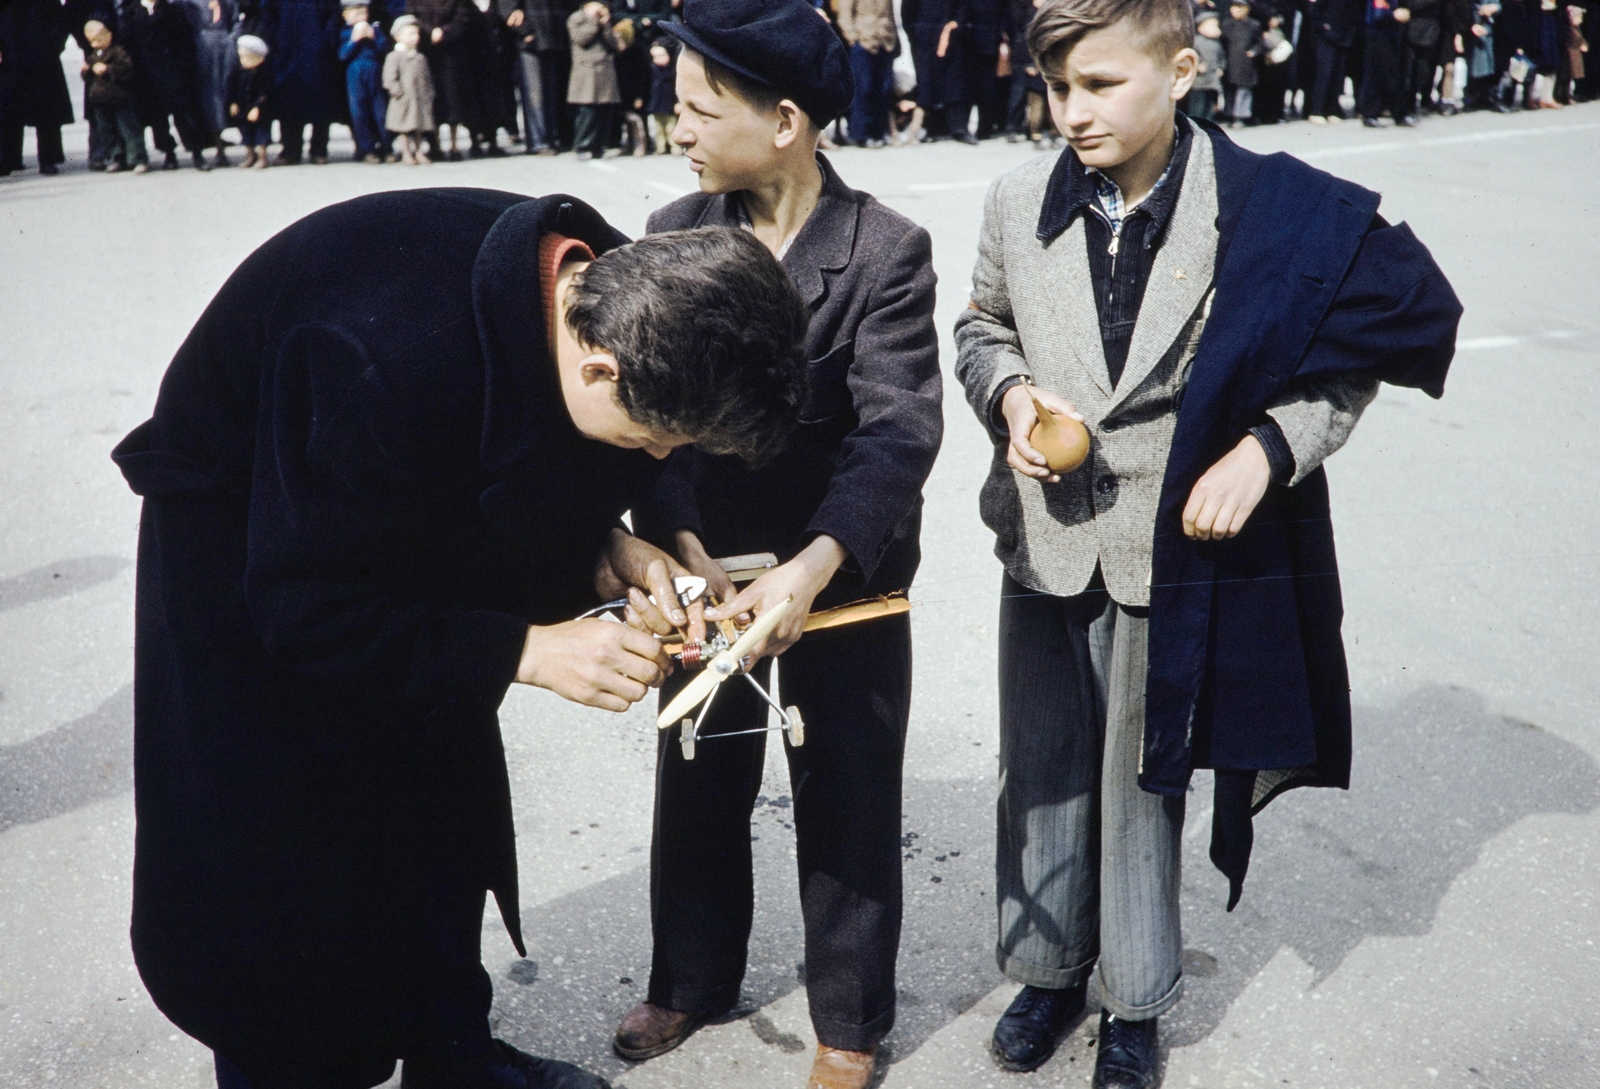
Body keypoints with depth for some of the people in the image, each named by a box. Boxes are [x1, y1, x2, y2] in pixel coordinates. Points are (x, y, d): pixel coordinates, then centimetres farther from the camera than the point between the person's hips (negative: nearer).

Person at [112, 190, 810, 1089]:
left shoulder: (620, 289, -21)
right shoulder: (385, 354, -42)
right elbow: (306, 612, -31)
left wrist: (610, 545, -19)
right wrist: (525, 650, -32)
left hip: (416, 519, 7)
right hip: (246, 535, -6)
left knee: (445, 813, 15)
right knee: (272, 864, -2)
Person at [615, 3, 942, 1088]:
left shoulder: (888, 253, -14)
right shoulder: (675, 233, -4)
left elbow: (897, 431, -21)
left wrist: (812, 569, -35)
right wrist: (685, 549, -25)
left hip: (846, 580, -3)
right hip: (708, 569, 4)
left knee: (846, 805, 11)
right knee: (698, 787, 19)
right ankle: (693, 980, 42)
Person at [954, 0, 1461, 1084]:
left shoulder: (1271, 211, -13)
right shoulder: (1020, 202, -3)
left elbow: (1344, 363, -2)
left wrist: (1265, 448, -17)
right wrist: (1010, 394, -7)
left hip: (1173, 547, -3)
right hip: (1043, 546, 3)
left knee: (1144, 784, 12)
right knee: (1040, 776, 16)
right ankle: (1050, 969, 40)